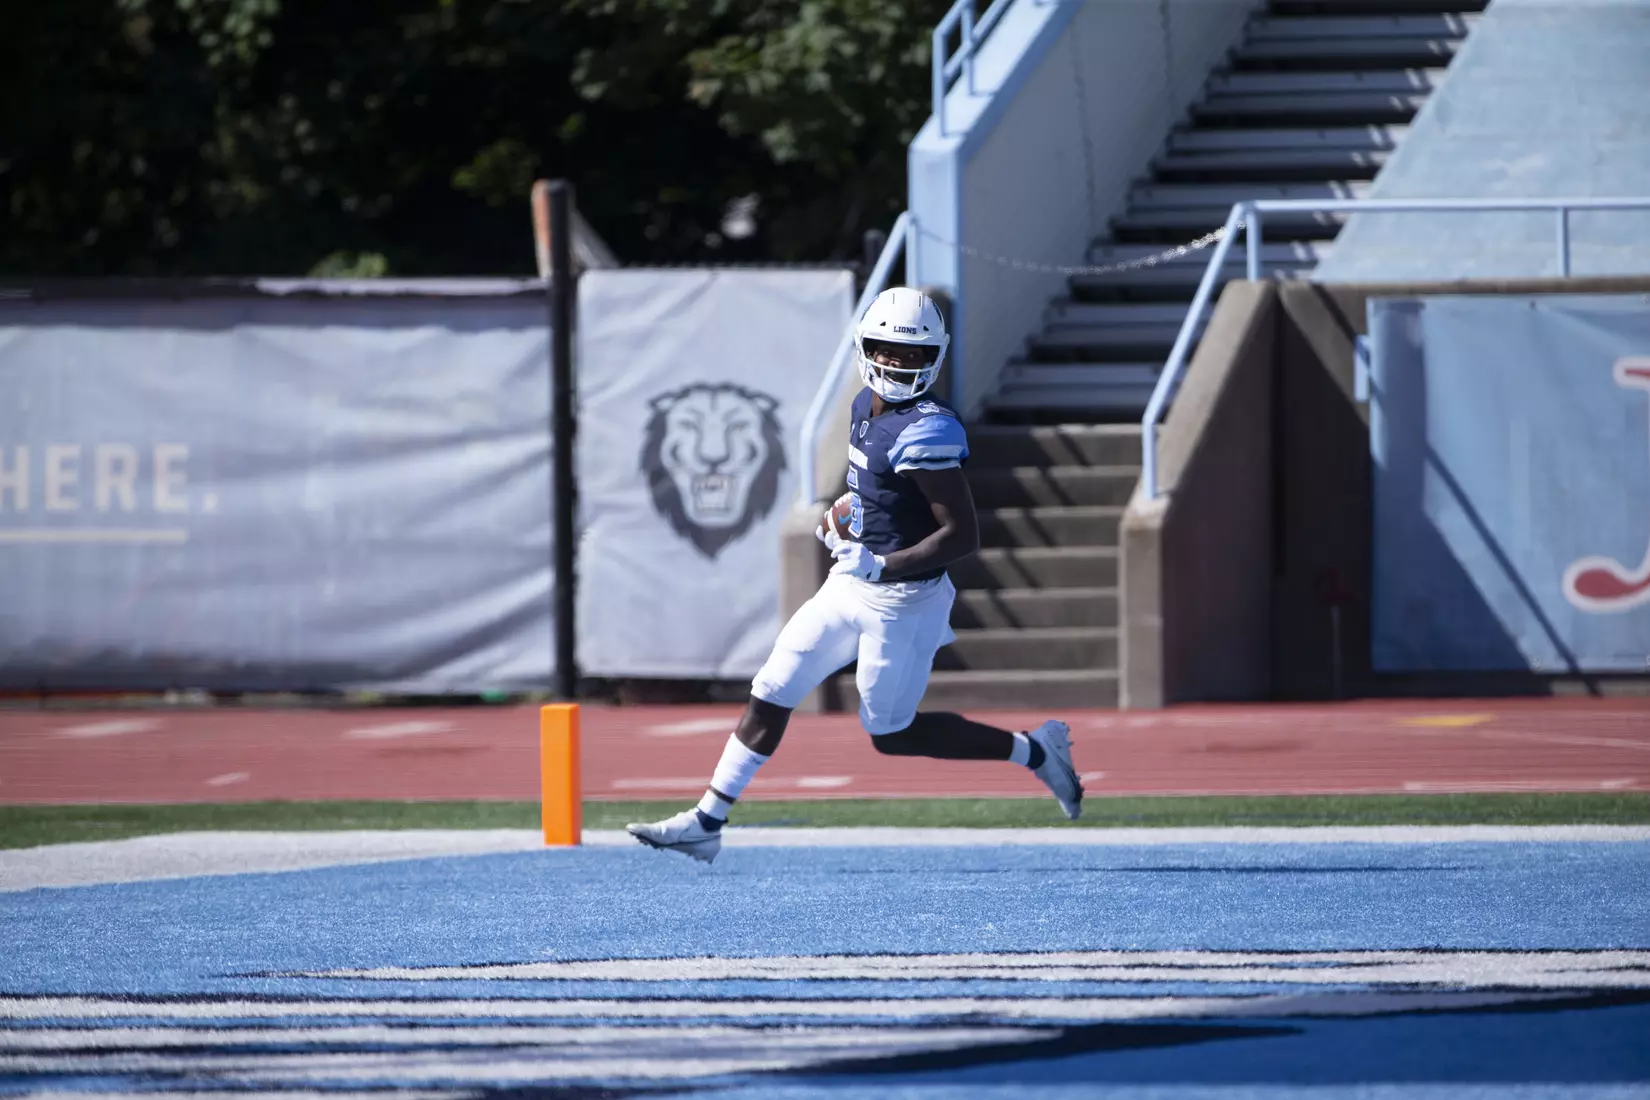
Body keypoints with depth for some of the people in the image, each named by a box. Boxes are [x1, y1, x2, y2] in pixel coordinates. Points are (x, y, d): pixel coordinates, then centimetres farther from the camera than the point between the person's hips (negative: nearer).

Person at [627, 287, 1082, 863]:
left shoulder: (925, 431, -24)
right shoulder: (869, 406, 4)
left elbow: (964, 534, -25)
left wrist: (881, 566, -28)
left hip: (899, 600, -9)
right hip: (851, 586, 9)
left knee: (893, 735, 5)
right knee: (770, 696, 8)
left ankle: (1034, 751, 19)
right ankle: (706, 822, 15)